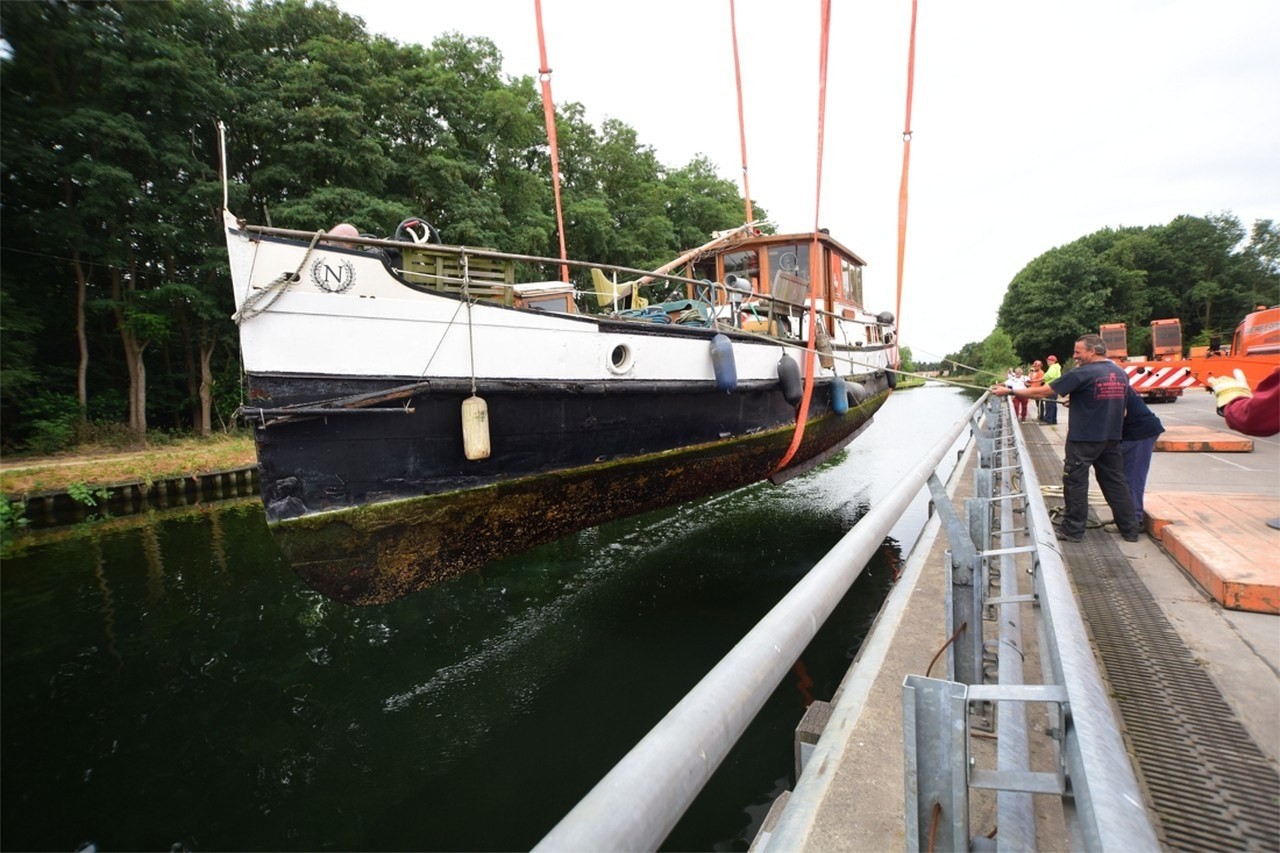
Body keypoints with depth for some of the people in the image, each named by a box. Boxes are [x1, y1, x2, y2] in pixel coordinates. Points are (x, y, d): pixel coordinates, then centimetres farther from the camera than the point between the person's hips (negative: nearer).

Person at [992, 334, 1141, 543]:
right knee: (1115, 482, 14)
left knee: (1075, 482, 2)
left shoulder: (1082, 373, -15)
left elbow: (1042, 392, -17)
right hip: (1112, 439, 7)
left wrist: (1009, 391, -12)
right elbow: (1124, 409, 16)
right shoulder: (1121, 374, 8)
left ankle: (1073, 529, 9)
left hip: (1083, 439, -7)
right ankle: (1130, 529, 19)